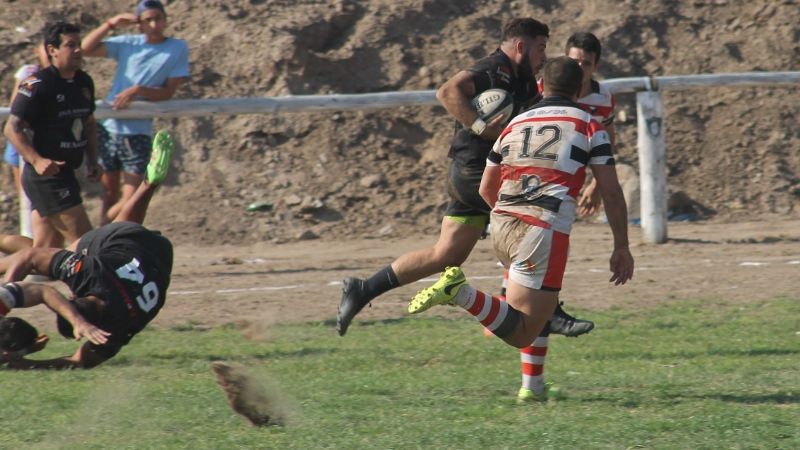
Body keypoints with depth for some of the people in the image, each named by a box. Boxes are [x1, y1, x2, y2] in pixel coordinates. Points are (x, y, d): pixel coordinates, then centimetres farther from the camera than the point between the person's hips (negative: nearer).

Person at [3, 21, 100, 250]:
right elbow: (12, 128, -16)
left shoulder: (84, 82, 11)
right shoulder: (38, 85, -14)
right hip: (45, 176, -8)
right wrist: (37, 161, -28)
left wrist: (92, 160, 12)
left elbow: (89, 123, 26)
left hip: (66, 176, 8)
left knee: (46, 250, 7)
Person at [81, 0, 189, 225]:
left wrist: (137, 90, -18)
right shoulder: (128, 44, 7)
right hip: (108, 128, 2)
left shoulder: (177, 49, 0)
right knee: (109, 195, 9)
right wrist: (110, 24, -5)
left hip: (138, 133, -2)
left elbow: (167, 93, -4)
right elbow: (86, 49, 5)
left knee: (130, 198, -10)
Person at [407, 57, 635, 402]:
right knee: (522, 333, -7)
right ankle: (462, 294, -29)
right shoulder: (589, 126, 9)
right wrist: (622, 248, 12)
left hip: (502, 226, 6)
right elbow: (611, 192, 4)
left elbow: (486, 189, 28)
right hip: (545, 229, -6)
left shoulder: (516, 124, 21)